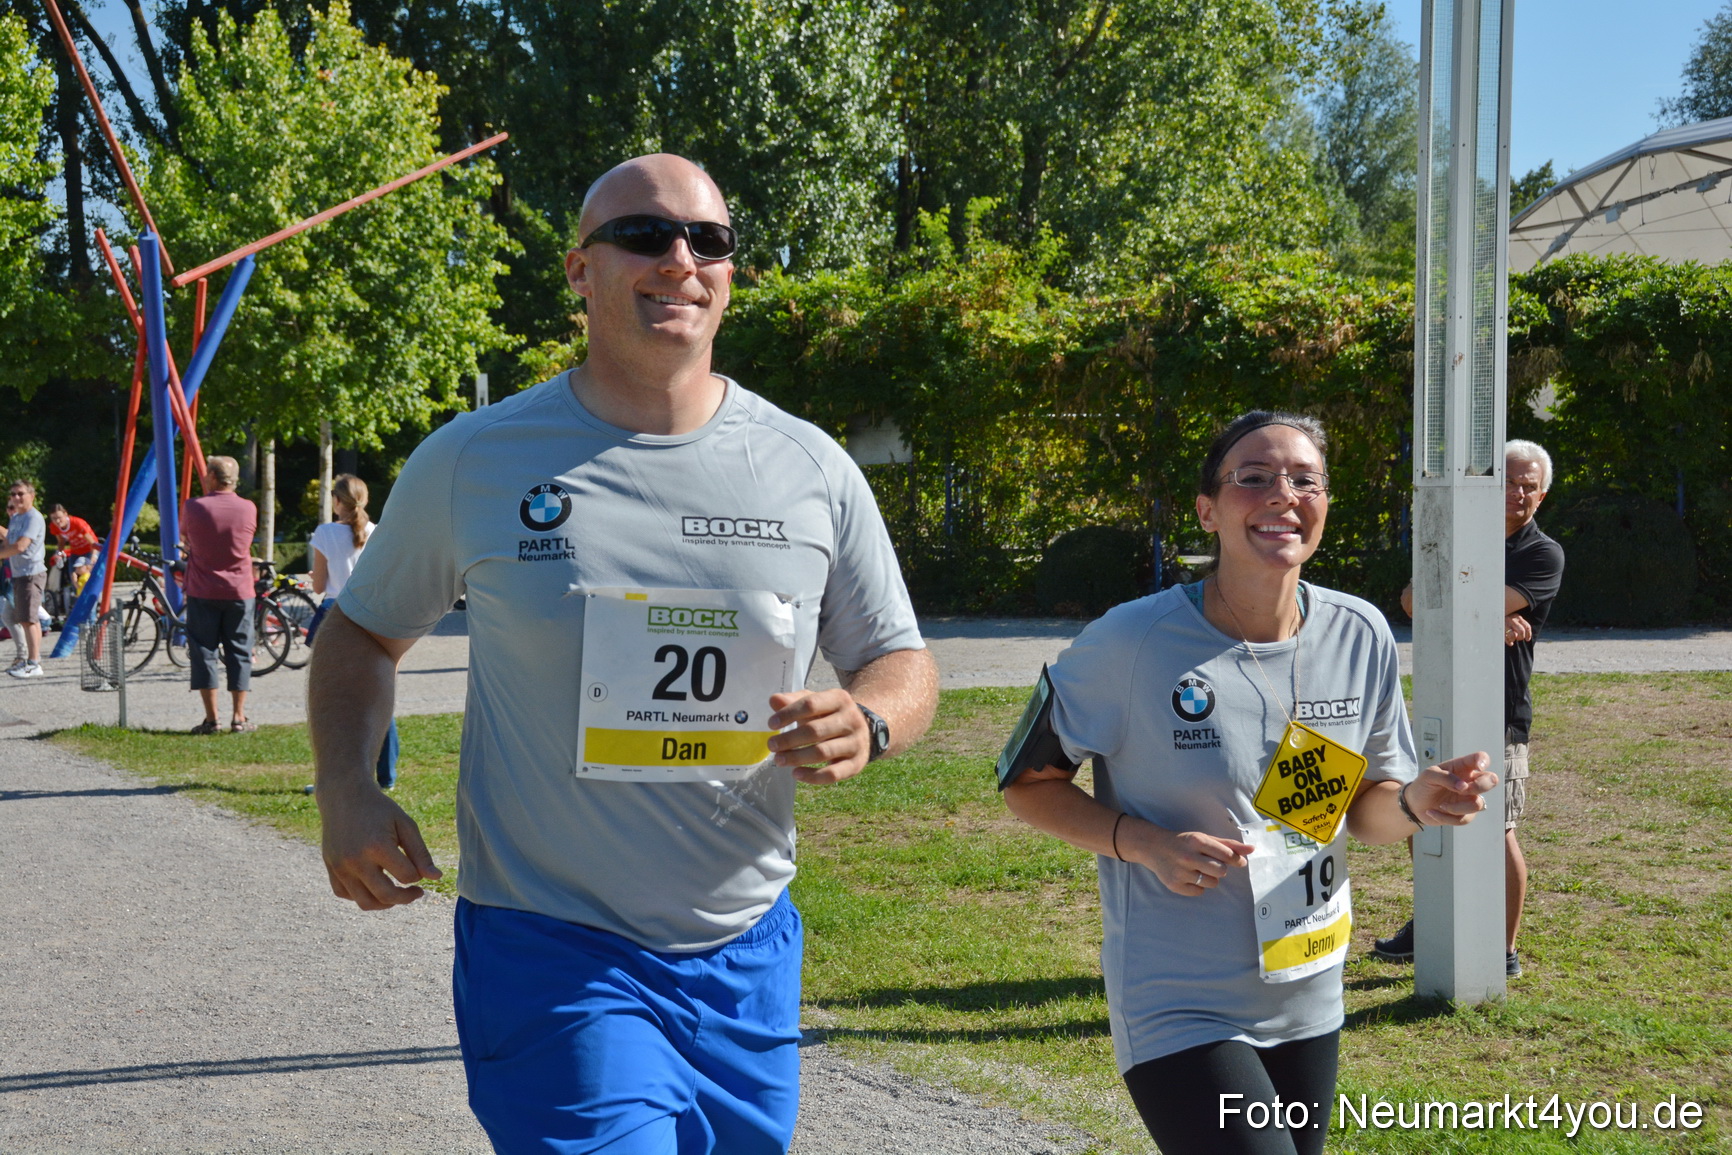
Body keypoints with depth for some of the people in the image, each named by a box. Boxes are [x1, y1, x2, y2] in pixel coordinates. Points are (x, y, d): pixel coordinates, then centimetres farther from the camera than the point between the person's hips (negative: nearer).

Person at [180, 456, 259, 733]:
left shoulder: (194, 507, -7)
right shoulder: (249, 509, -1)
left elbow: (183, 534, 12)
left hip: (203, 593, -2)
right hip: (239, 592, 2)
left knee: (204, 653, 4)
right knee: (239, 653, 7)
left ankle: (211, 718, 1)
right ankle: (239, 718, 5)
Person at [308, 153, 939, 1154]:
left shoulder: (813, 471, 3)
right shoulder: (474, 461, -2)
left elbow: (906, 665, 11)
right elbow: (364, 630, 12)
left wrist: (864, 723, -13)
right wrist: (347, 790, -6)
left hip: (746, 957, 4)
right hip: (551, 956, -3)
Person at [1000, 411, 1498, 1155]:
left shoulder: (1361, 638, -1)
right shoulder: (1132, 643, -16)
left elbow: (1362, 806, 10)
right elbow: (1029, 785, -5)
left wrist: (1415, 803, -13)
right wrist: (1144, 843, -20)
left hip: (1307, 1002, 6)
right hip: (1178, 1007, -6)